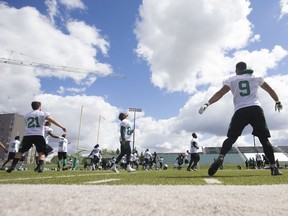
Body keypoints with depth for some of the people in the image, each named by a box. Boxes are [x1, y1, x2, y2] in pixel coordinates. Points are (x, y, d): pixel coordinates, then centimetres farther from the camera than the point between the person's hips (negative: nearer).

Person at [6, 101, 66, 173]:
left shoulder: (27, 115, 20)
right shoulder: (43, 113, 6)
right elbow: (52, 120, -5)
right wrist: (62, 127, -9)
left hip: (27, 135, 3)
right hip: (38, 135, -3)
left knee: (20, 151, 17)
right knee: (41, 152, 6)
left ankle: (13, 166, 10)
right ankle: (40, 167, -10)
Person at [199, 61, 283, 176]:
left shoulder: (231, 80, 13)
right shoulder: (256, 77, 19)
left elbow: (220, 93, -1)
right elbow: (270, 90, 28)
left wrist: (207, 104, -6)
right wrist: (277, 102, 43)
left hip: (241, 111, -1)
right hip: (256, 109, 2)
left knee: (231, 138, 0)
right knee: (264, 139, 9)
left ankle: (220, 158, -22)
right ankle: (274, 168, 6)